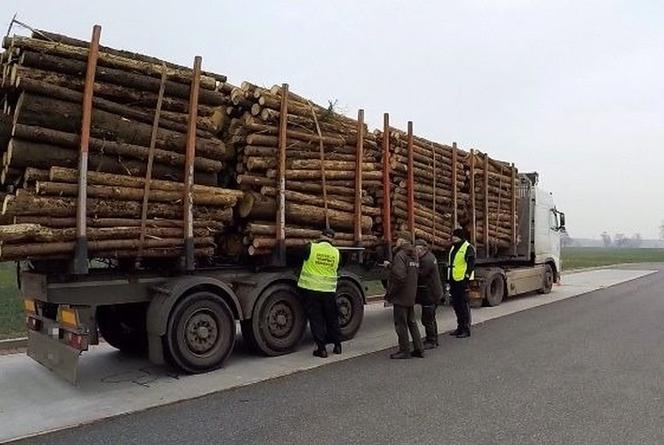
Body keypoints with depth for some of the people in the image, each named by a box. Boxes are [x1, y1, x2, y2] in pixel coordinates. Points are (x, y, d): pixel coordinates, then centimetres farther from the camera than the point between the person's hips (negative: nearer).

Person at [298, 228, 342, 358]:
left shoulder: (311, 248, -11)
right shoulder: (336, 252, -1)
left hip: (310, 289, -2)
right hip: (329, 290, 3)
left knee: (316, 319, 5)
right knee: (332, 318, 17)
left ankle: (321, 348, 7)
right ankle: (337, 345, 25)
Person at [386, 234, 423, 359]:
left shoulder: (400, 255, -17)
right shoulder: (414, 256, 11)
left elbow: (399, 277, -25)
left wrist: (390, 293, -14)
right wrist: (390, 266, 15)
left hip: (401, 296, -9)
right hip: (411, 296, 9)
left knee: (401, 324, 2)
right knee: (411, 322, 17)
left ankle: (404, 351, 9)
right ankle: (419, 349, 22)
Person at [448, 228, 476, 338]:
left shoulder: (468, 248, -8)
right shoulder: (453, 248, 18)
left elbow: (470, 264, -13)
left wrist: (467, 277, -18)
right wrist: (449, 279, 21)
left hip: (462, 280, -9)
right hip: (454, 280, 9)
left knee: (464, 305, -4)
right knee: (456, 304, 14)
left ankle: (466, 329, 3)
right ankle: (460, 327, 24)